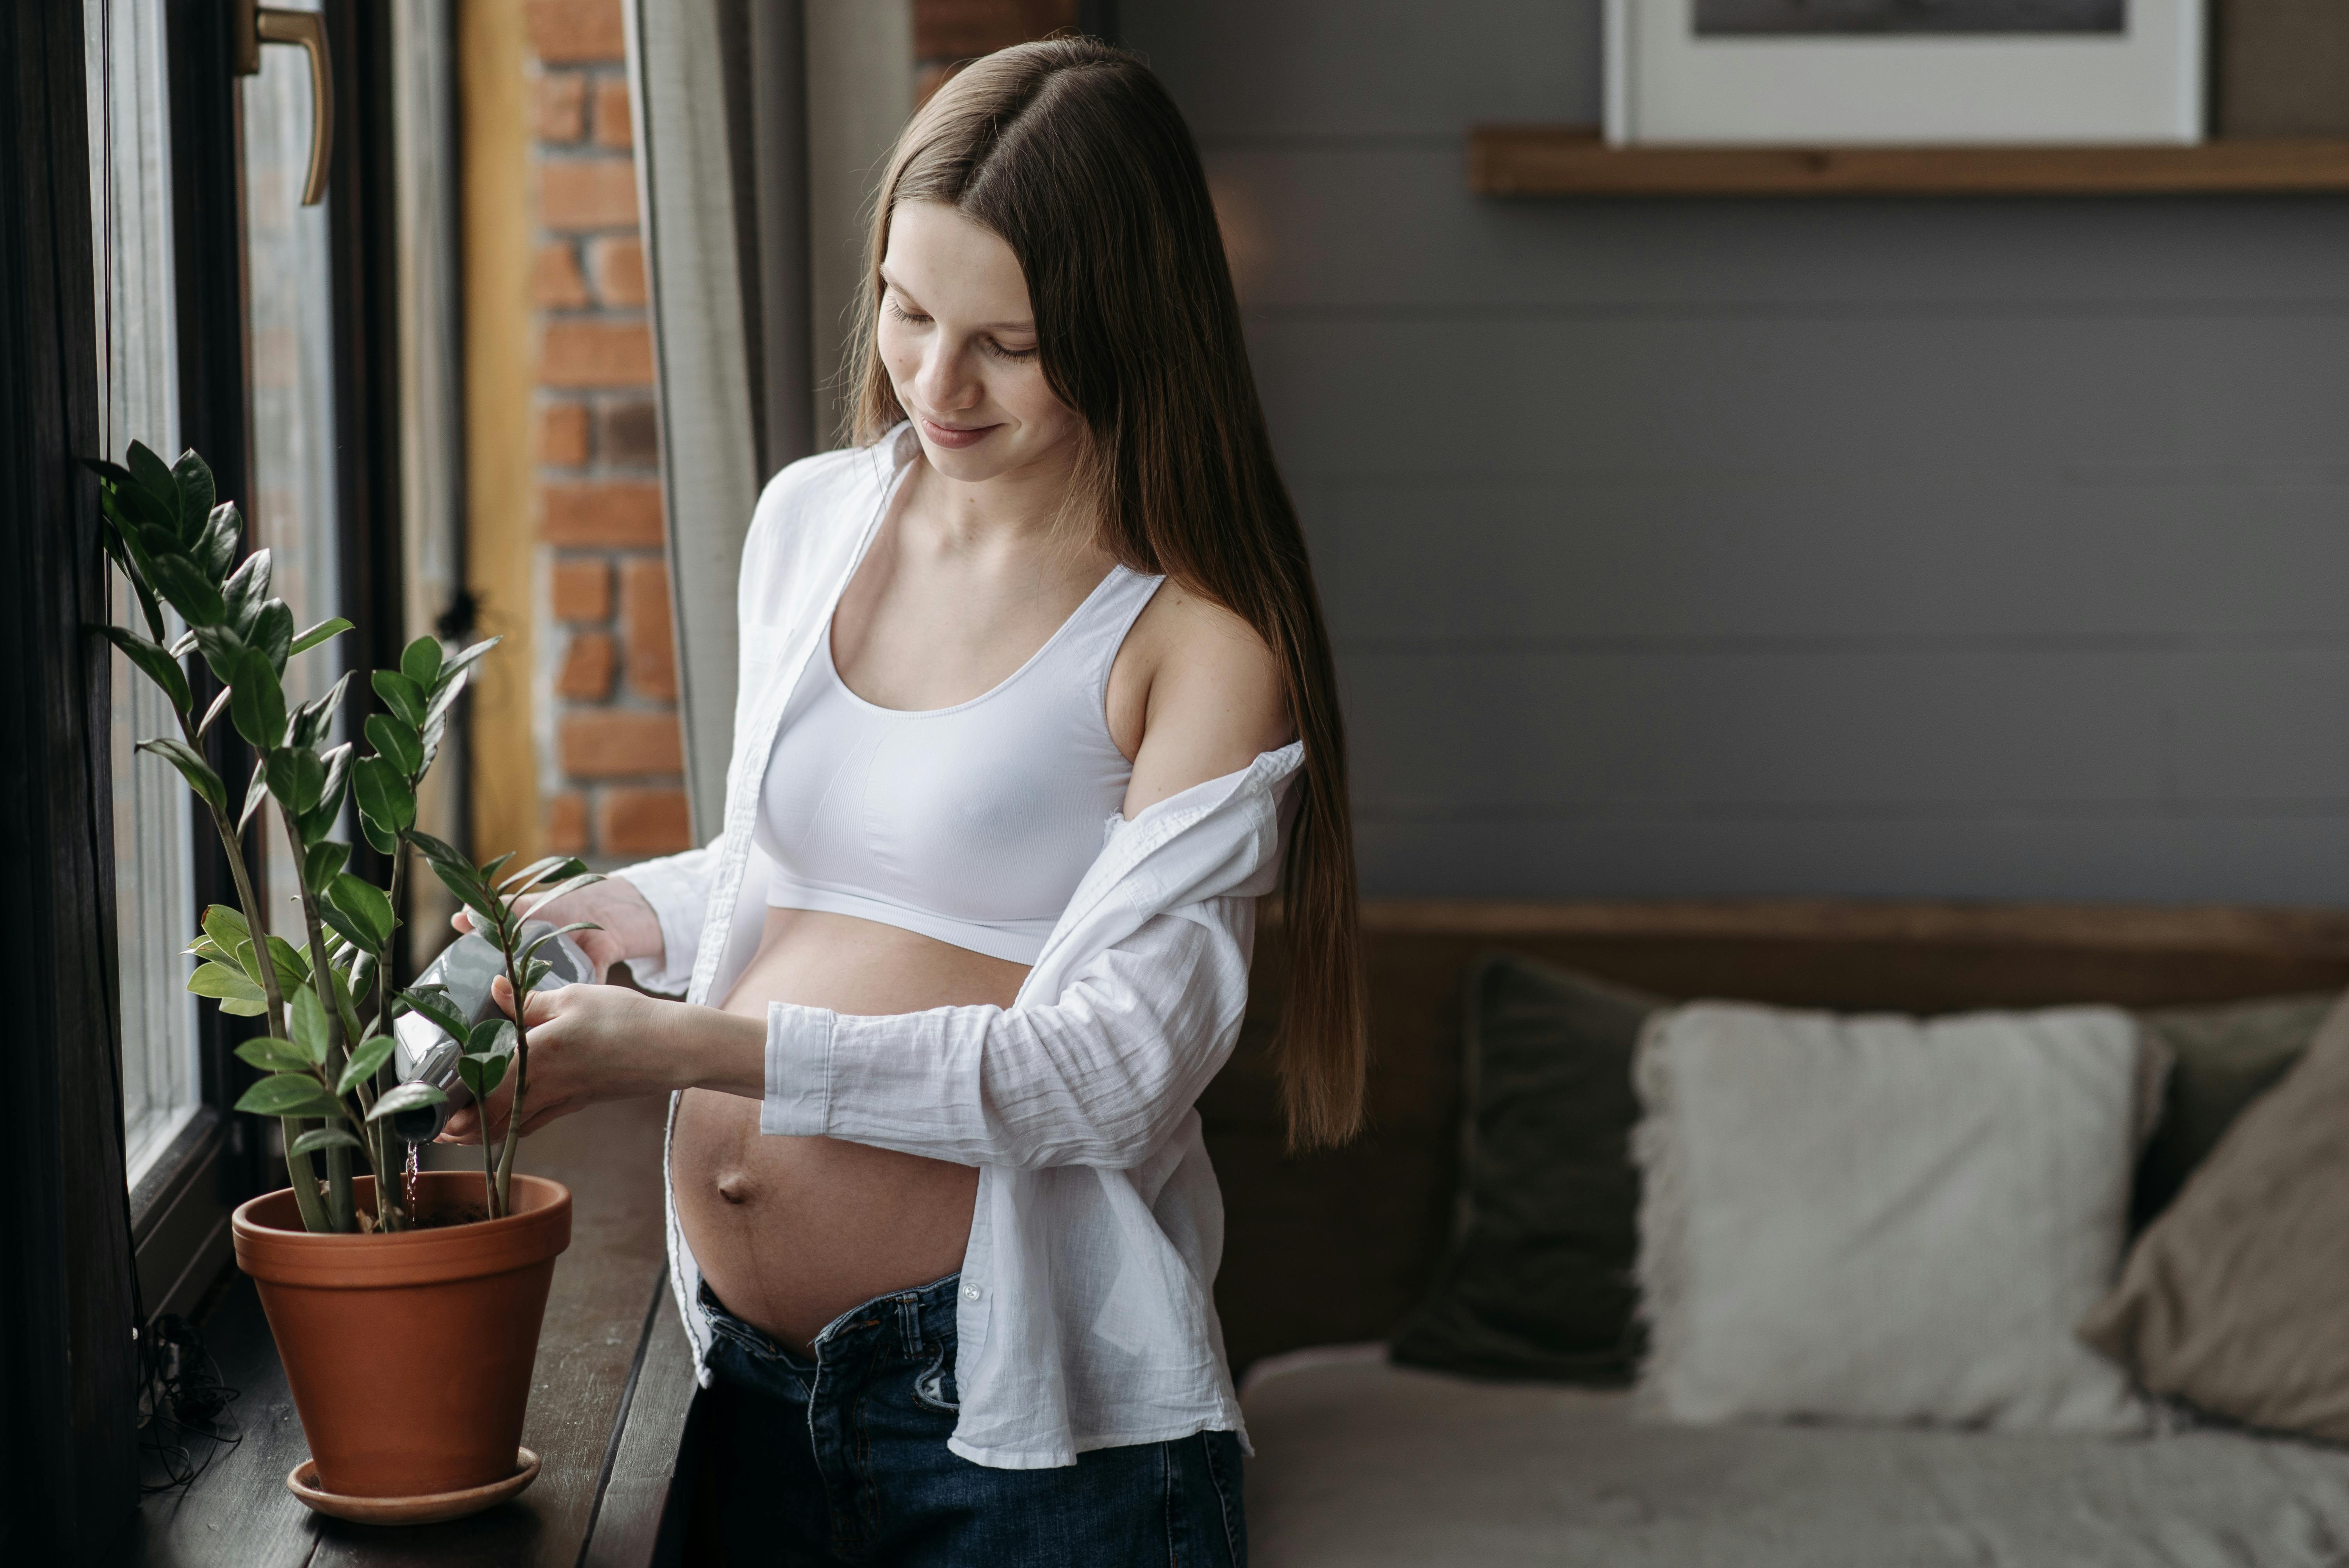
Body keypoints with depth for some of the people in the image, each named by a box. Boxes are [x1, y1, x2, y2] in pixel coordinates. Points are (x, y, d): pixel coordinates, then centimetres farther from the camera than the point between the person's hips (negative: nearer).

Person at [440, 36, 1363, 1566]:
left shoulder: (1200, 640, -11)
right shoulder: (809, 522, 8)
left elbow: (1109, 1063, -18)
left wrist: (694, 1049, -24)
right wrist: (612, 915, 0)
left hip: (1016, 1402, -5)